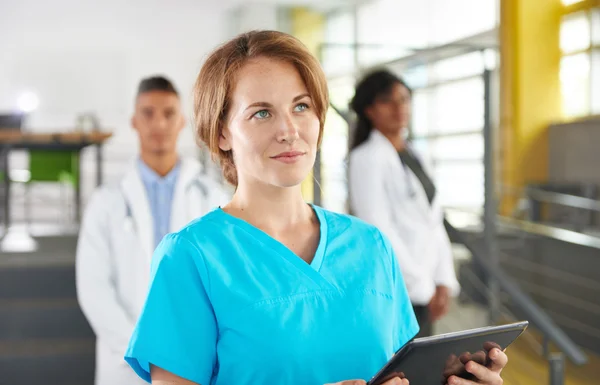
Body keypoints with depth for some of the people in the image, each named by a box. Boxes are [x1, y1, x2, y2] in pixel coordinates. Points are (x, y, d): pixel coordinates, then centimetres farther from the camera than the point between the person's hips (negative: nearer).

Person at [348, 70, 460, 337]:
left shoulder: (413, 157, 15)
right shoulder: (367, 157, -8)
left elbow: (434, 223, 14)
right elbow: (378, 229, -14)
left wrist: (444, 283, 4)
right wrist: (423, 287, -12)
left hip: (424, 290, 7)